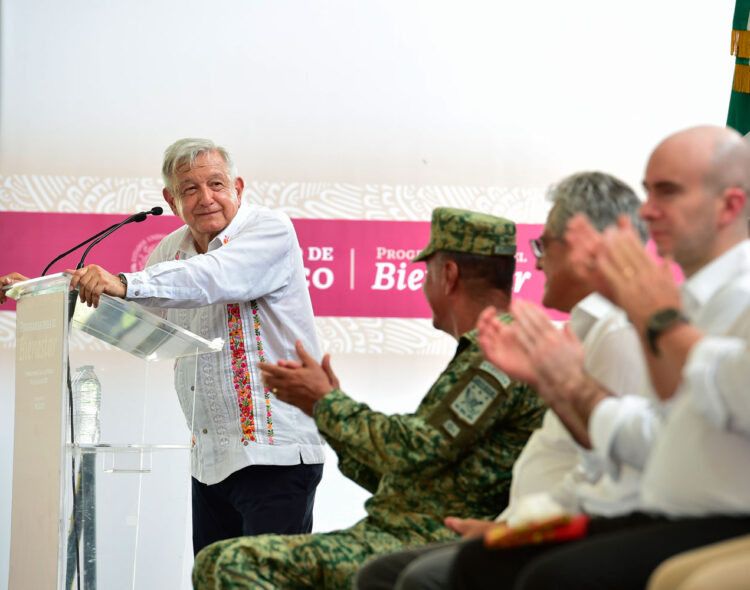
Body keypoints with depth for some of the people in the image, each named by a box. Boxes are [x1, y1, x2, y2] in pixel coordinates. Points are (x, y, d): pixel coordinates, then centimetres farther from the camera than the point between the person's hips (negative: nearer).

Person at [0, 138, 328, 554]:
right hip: (210, 458, 7)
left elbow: (215, 277, -28)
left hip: (275, 455, -7)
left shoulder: (271, 231, -9)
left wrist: (125, 283, -40)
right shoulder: (173, 250, 14)